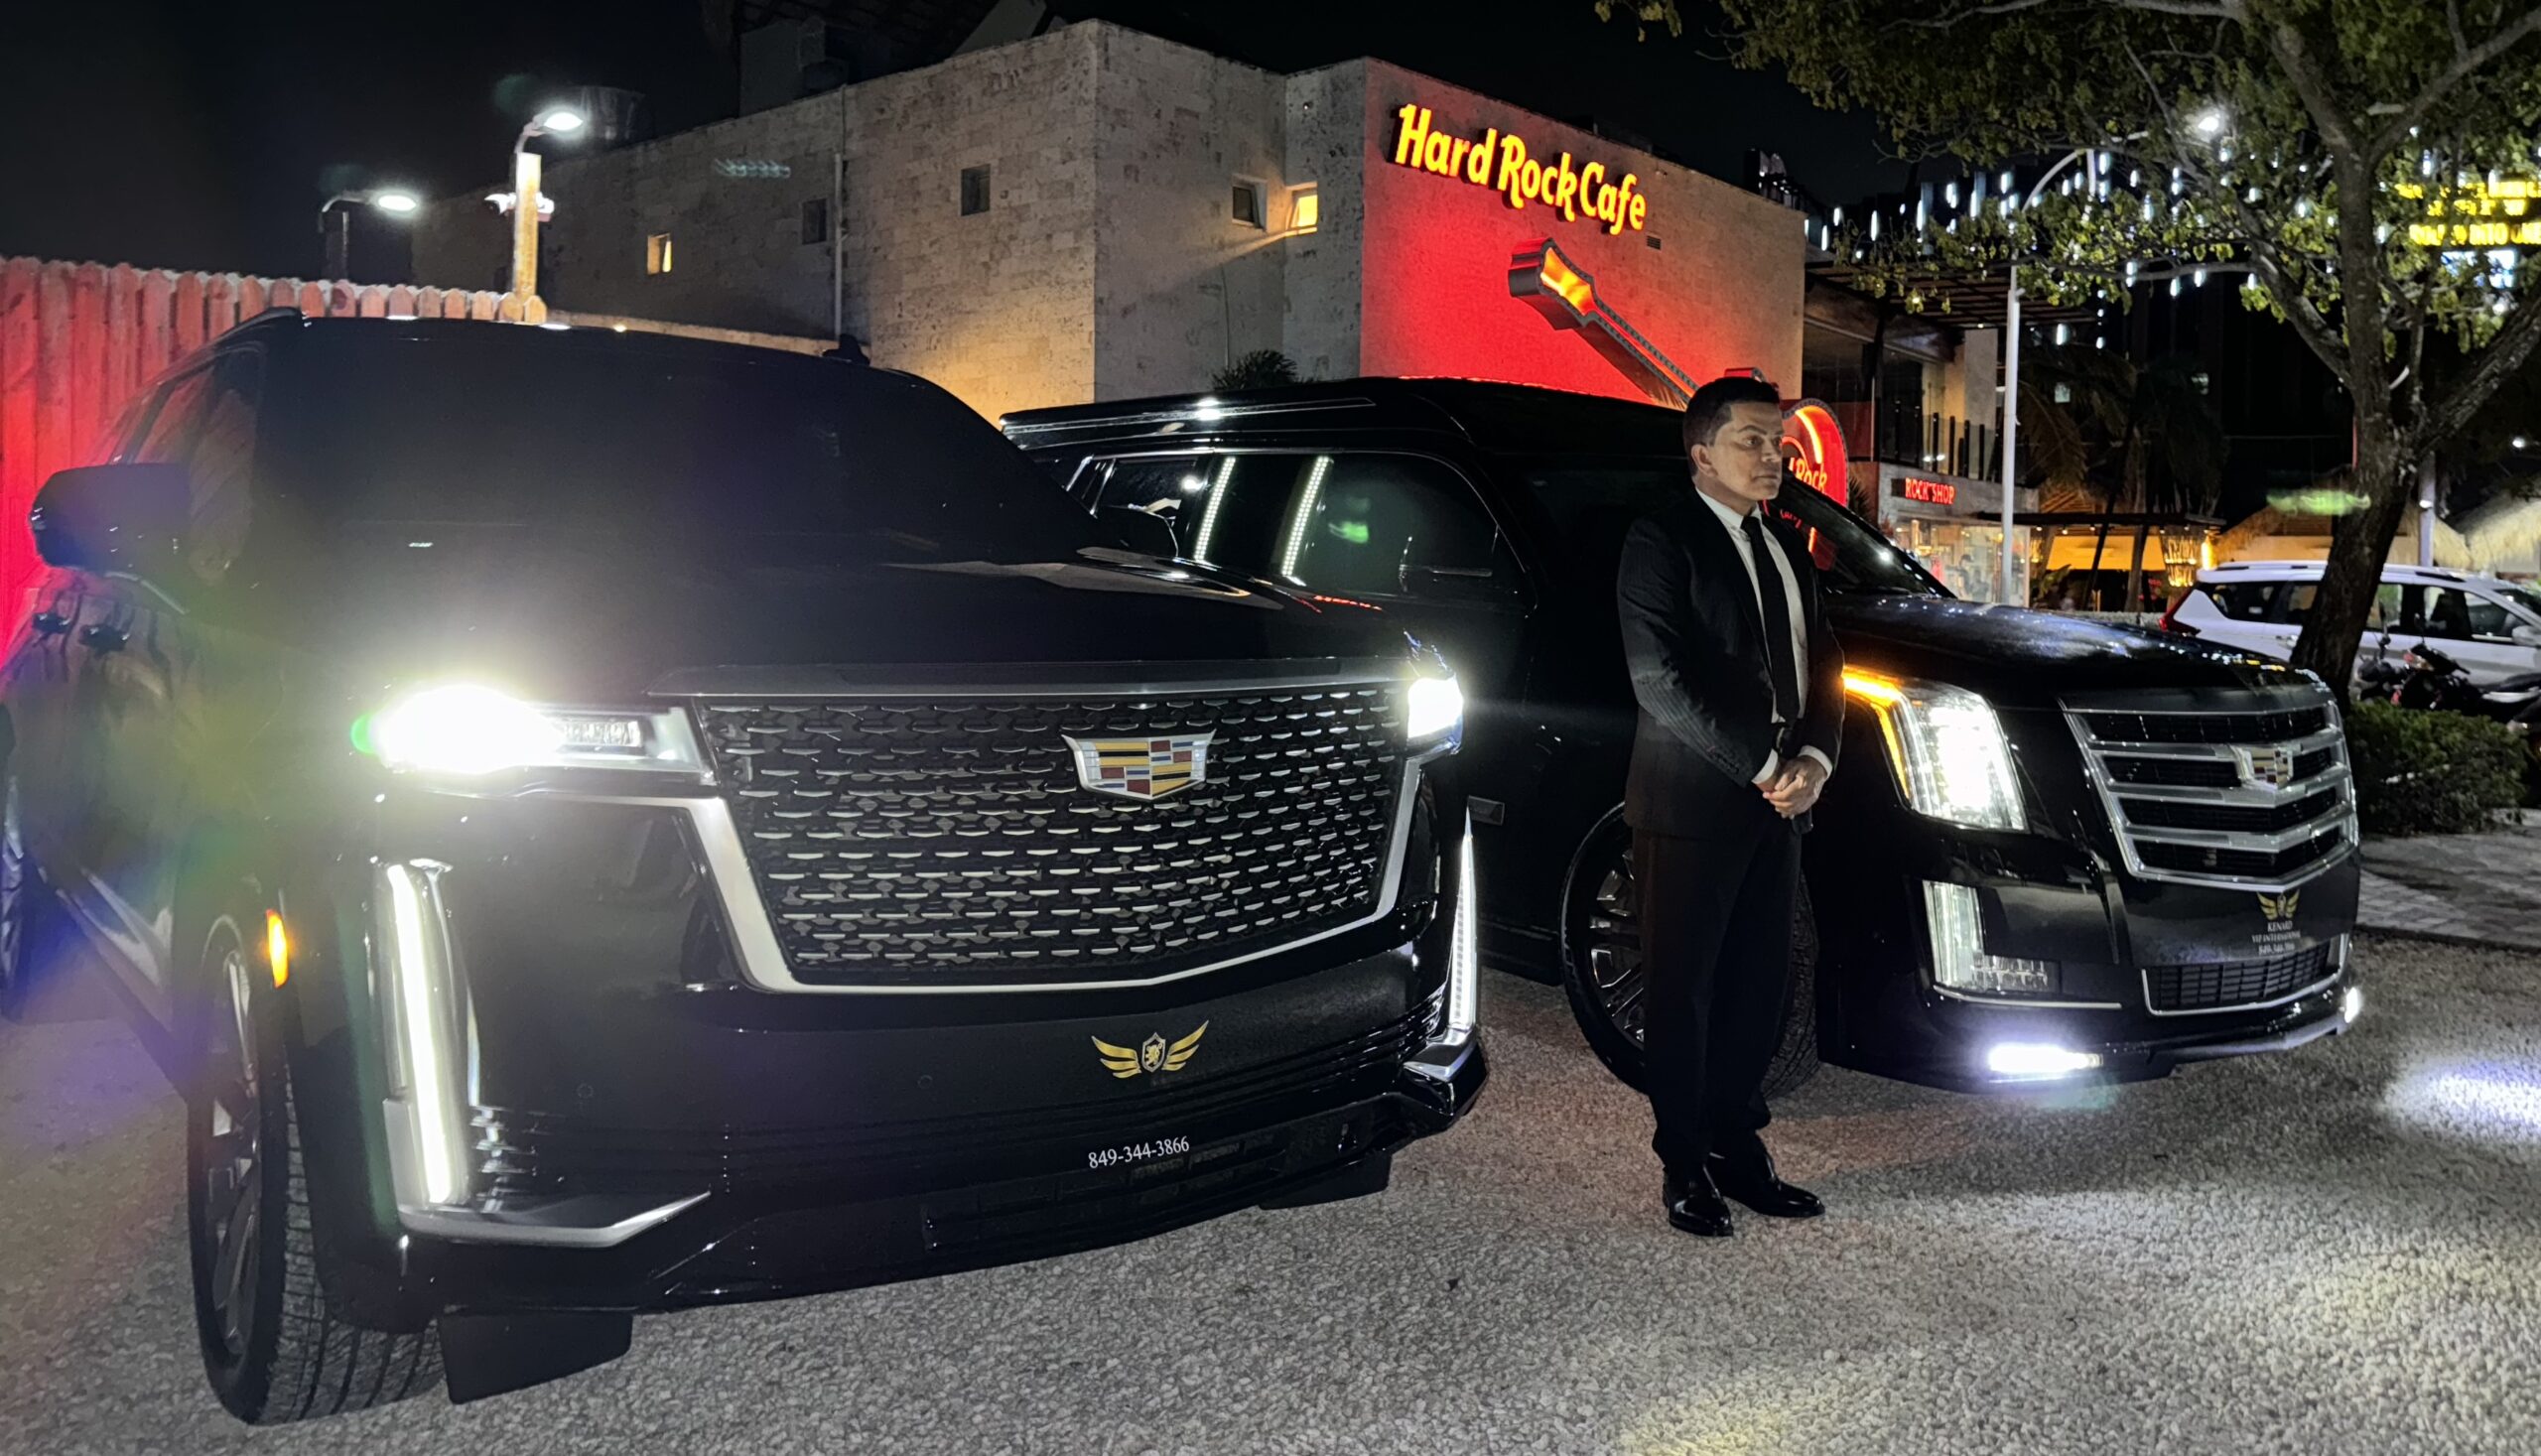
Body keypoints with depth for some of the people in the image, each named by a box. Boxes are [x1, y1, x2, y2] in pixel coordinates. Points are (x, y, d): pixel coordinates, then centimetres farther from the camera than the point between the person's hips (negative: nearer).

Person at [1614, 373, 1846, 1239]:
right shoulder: (1661, 542, -7)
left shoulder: (1787, 549, 17)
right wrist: (1762, 768, -15)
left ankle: (1736, 1145, 22)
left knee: (1759, 987, 10)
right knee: (1684, 990, 2)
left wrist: (1813, 760, -3)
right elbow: (1662, 680, -16)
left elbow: (1821, 664, 15)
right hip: (1690, 807, -7)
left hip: (1776, 807, 7)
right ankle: (1685, 1167, 11)